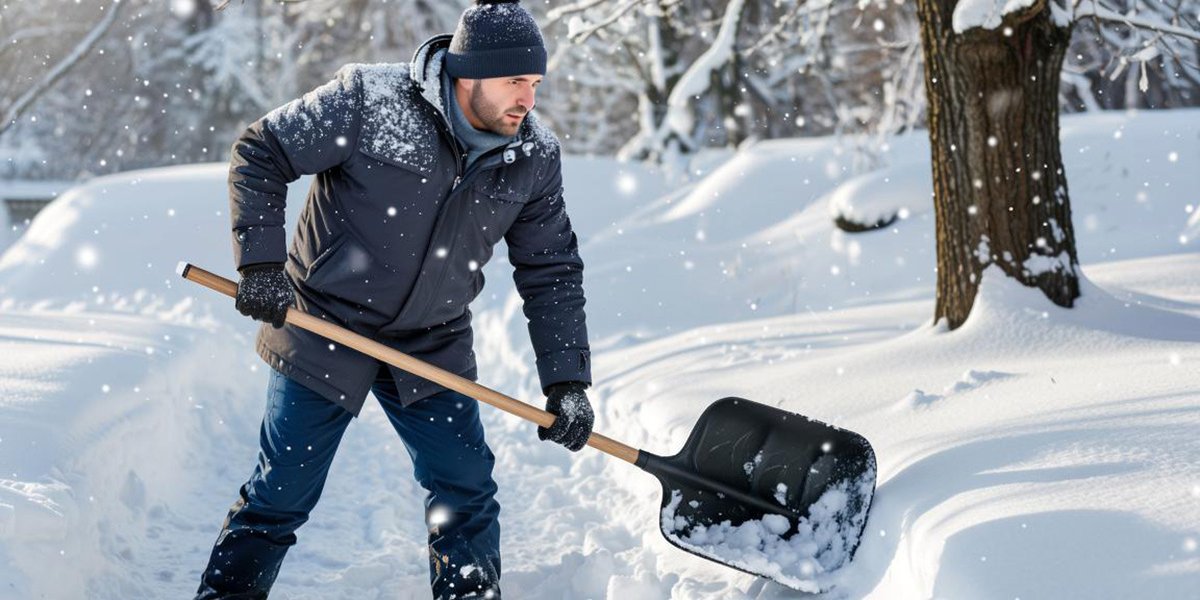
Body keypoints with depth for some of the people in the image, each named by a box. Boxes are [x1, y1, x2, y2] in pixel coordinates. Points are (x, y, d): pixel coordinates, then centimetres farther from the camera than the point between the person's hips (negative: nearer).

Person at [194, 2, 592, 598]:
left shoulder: (535, 157, -7)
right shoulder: (369, 100, -21)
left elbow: (551, 272, 2)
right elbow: (259, 153, -11)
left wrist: (567, 380, -5)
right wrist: (260, 262, -18)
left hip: (433, 347, 4)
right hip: (323, 331, -3)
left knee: (466, 493, 3)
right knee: (280, 496, 4)